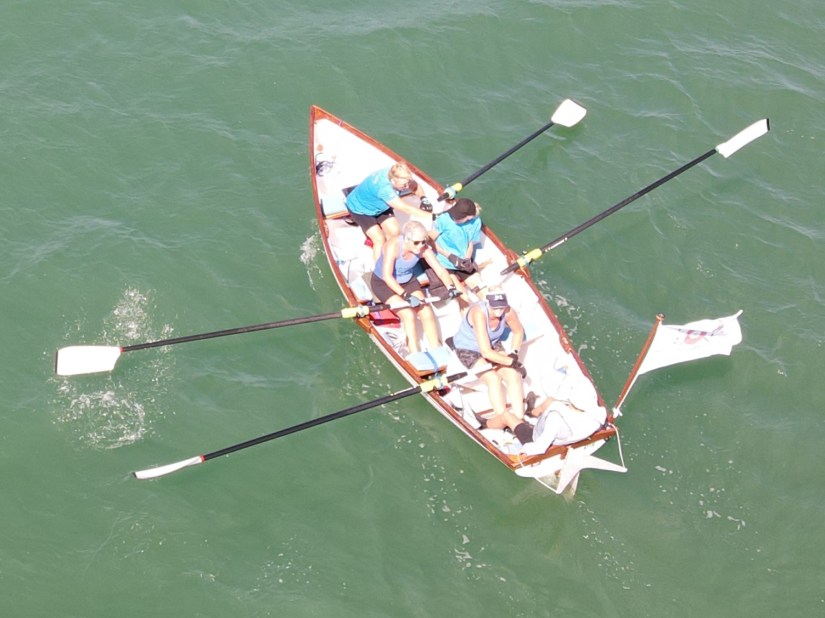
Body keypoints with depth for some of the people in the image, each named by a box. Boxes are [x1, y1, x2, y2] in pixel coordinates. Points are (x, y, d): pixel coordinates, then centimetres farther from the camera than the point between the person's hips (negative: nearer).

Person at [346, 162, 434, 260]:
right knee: (380, 239, -16)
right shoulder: (383, 187, -45)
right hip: (360, 208, -7)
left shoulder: (395, 174, -26)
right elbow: (405, 208, -44)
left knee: (394, 232, 0)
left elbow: (415, 186, -7)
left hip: (378, 205, 7)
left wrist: (423, 198, -28)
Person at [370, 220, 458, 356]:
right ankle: (415, 355, -16)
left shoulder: (424, 249, -17)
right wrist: (406, 295, -48)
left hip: (408, 281, 5)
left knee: (427, 313, -13)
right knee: (408, 314, -24)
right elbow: (387, 276, -40)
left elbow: (440, 270, -17)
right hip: (383, 283, -5)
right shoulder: (393, 246, -32)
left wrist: (450, 287, -36)